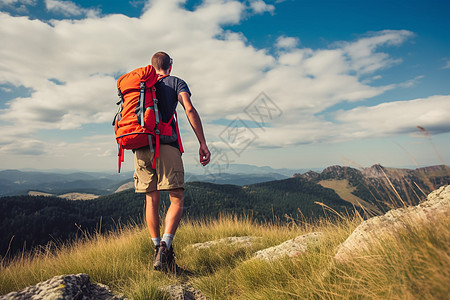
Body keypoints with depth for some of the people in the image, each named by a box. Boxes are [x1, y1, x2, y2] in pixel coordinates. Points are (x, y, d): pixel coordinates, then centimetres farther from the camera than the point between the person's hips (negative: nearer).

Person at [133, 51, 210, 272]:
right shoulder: (176, 82, 12)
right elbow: (189, 110, -5)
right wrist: (203, 144, -9)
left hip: (141, 147, 5)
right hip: (166, 145, -4)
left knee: (152, 200, 9)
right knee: (176, 199, -1)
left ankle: (157, 249, 15)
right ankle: (165, 248, -15)